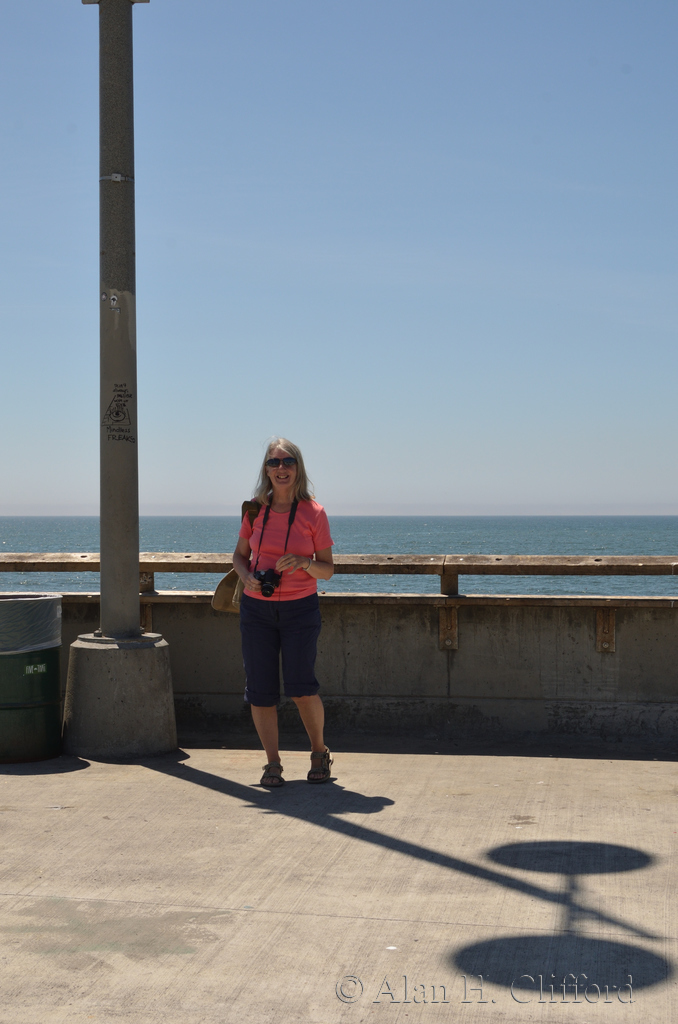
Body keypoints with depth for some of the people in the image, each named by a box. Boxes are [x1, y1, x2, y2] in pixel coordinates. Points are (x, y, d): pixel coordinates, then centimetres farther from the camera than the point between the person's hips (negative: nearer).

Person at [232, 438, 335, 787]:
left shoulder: (313, 513, -4)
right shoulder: (255, 510, 2)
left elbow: (328, 570, -1)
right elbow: (240, 554, 13)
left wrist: (303, 562, -21)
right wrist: (247, 577, -8)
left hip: (300, 608, -2)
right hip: (256, 608, 3)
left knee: (300, 686, -11)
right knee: (260, 689, 1)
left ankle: (319, 752, 14)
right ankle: (272, 763, 16)